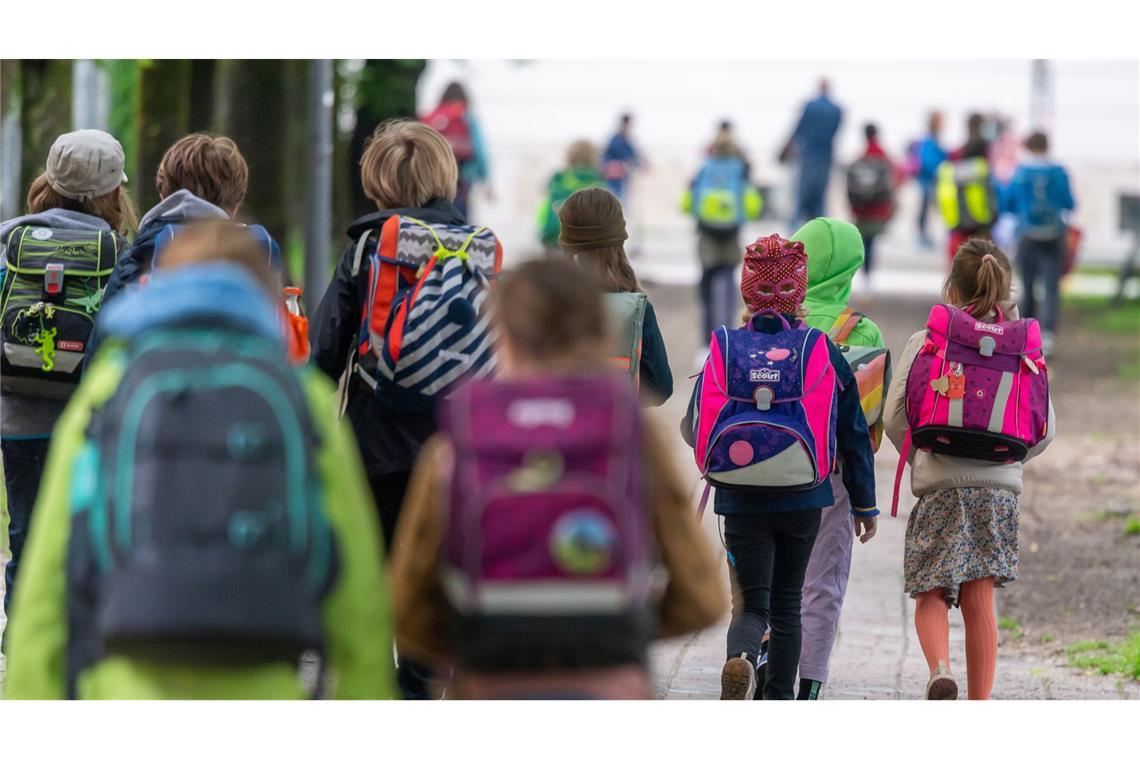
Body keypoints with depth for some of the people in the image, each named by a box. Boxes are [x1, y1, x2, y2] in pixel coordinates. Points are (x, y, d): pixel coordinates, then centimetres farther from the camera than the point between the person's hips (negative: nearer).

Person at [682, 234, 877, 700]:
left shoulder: (725, 350, -5)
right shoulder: (824, 353, -4)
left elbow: (695, 430, 1)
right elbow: (854, 433, 2)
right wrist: (864, 502, 12)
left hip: (742, 501, -1)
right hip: (804, 501, 1)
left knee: (752, 603, 2)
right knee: (787, 601, 17)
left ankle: (740, 659, -30)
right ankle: (779, 702, 22)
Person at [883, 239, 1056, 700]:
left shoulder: (928, 342, -1)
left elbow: (895, 416, -4)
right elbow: (1043, 429, 6)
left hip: (940, 484, -2)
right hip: (1000, 488, 2)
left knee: (931, 595, 5)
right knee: (980, 598, 6)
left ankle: (939, 670, -23)